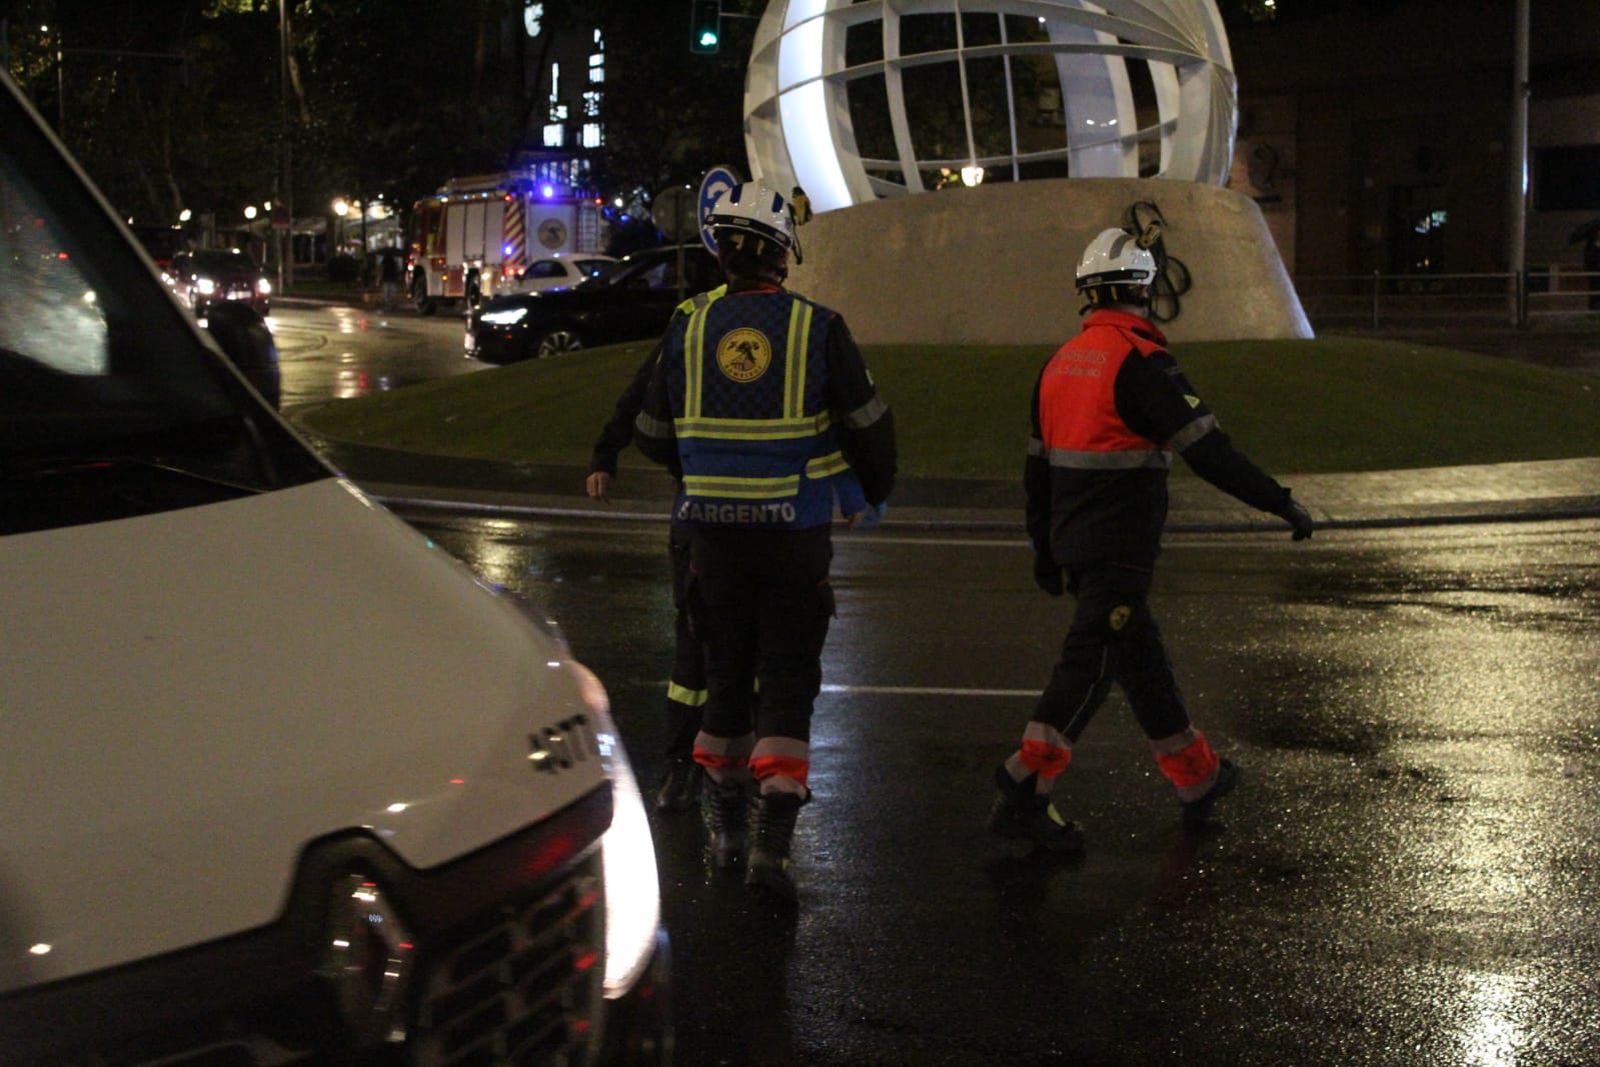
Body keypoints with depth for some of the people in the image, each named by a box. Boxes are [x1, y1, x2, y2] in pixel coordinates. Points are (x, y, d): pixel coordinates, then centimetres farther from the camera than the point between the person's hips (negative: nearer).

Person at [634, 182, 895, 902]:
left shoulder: (687, 331, 1)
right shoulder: (817, 328, -7)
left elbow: (652, 434, 10)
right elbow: (869, 424, -2)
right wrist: (875, 494, 18)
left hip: (714, 530, 3)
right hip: (795, 535, -3)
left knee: (727, 672, 17)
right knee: (787, 680, 2)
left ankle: (725, 824, 27)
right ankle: (770, 837, -8)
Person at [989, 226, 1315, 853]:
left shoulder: (1061, 362, 11)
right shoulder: (1138, 360, -14)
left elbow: (1038, 465, 16)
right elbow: (1204, 446, -18)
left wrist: (1044, 548, 24)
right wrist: (1278, 501, -12)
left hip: (1072, 541, 9)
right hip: (1121, 547, -9)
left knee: (1140, 658, 17)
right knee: (1091, 662, -8)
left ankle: (1199, 779, 29)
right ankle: (1022, 795, -11)